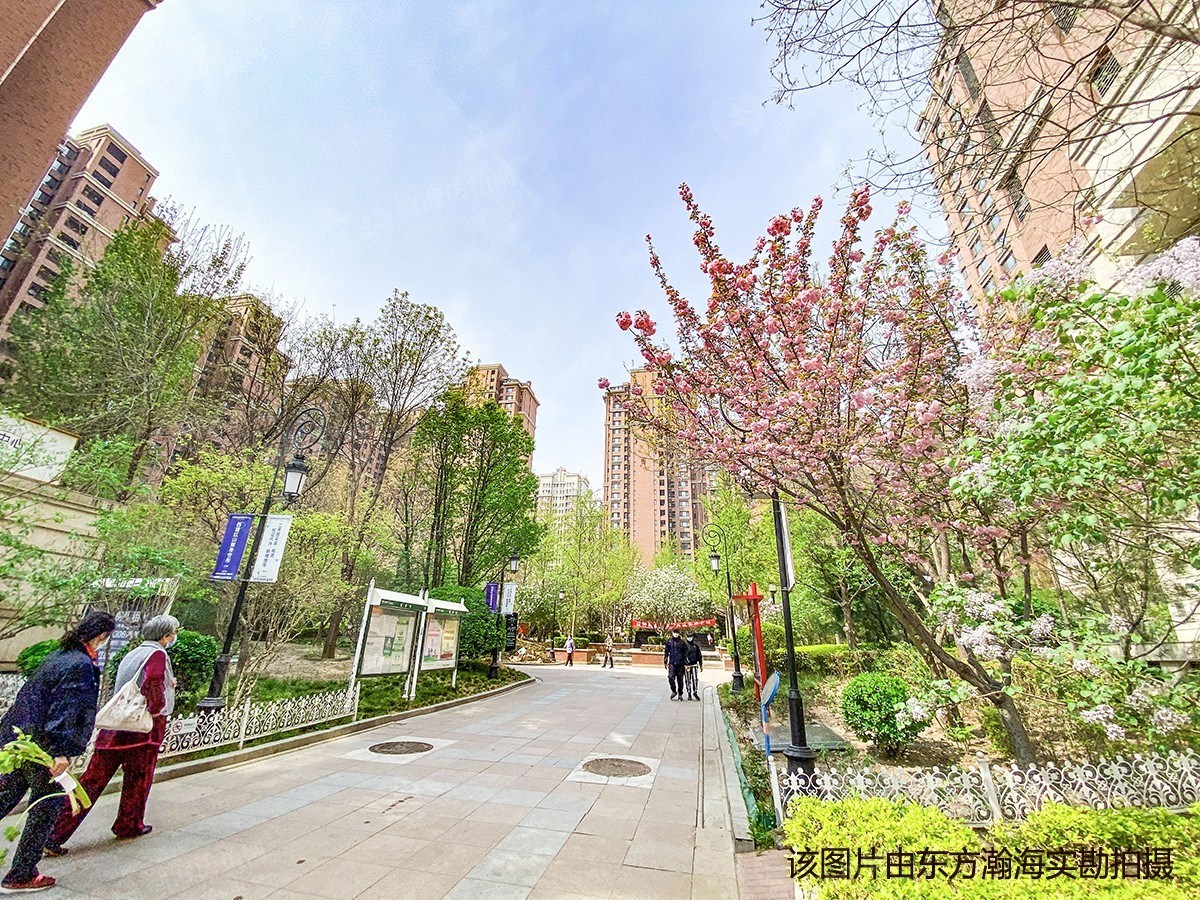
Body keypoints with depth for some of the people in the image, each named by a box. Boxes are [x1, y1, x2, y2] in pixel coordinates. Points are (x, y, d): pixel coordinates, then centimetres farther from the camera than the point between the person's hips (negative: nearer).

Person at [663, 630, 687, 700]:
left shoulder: (682, 643, 5)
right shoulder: (669, 642, 6)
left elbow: (685, 653, 8)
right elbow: (666, 652, 12)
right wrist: (665, 662, 9)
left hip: (680, 664, 0)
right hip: (672, 663, 0)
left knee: (680, 679, 5)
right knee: (670, 677, -13)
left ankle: (680, 694, 19)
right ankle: (673, 691, 9)